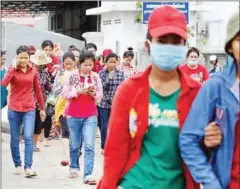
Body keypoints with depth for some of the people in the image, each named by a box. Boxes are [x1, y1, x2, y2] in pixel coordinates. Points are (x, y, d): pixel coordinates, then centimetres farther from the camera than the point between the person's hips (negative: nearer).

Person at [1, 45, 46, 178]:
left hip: (29, 109, 0)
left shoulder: (33, 71, 5)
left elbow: (37, 90, 13)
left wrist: (42, 108, 15)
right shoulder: (13, 70, -2)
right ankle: (17, 165, 23)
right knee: (14, 138, 8)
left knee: (28, 137, -11)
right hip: (14, 109, 0)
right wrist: (13, 68, -20)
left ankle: (28, 168, -13)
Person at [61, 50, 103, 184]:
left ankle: (88, 175, -13)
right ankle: (74, 168, 36)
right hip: (74, 115, 0)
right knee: (75, 145, 14)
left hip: (90, 116, 0)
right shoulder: (72, 76, -4)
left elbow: (100, 96, 5)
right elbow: (64, 94, -5)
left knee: (89, 146, -10)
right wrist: (78, 91, -19)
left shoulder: (96, 77, 1)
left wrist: (94, 94, -16)